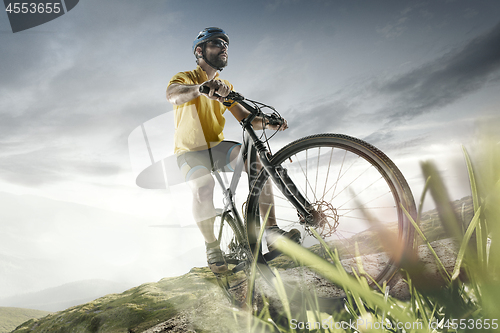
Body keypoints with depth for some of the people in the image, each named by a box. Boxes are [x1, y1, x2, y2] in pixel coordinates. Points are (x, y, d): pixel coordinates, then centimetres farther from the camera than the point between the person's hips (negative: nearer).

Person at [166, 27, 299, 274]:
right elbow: (172, 95, -29)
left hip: (217, 146, 4)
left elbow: (245, 118, 1)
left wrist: (267, 122, -21)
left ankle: (272, 231, -25)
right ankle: (212, 247, -9)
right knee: (203, 189, -33)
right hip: (190, 150, -4)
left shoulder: (225, 87, 13)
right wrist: (202, 87, -50)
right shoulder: (185, 78, -3)